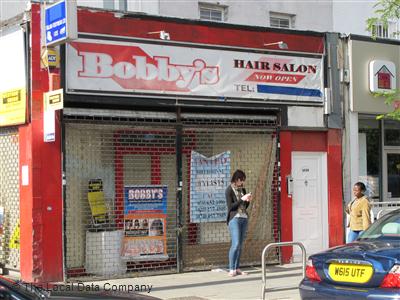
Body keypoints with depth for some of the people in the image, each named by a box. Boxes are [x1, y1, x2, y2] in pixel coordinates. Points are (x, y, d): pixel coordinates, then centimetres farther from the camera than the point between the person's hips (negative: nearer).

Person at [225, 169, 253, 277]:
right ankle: (231, 269, -11)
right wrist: (242, 199, -14)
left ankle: (237, 268, 7)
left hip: (244, 218, 6)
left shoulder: (242, 190, 15)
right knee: (235, 244, -14)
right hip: (234, 219, -6)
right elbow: (230, 206, -10)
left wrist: (248, 201, 0)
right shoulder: (229, 190, -3)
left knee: (240, 245, 4)